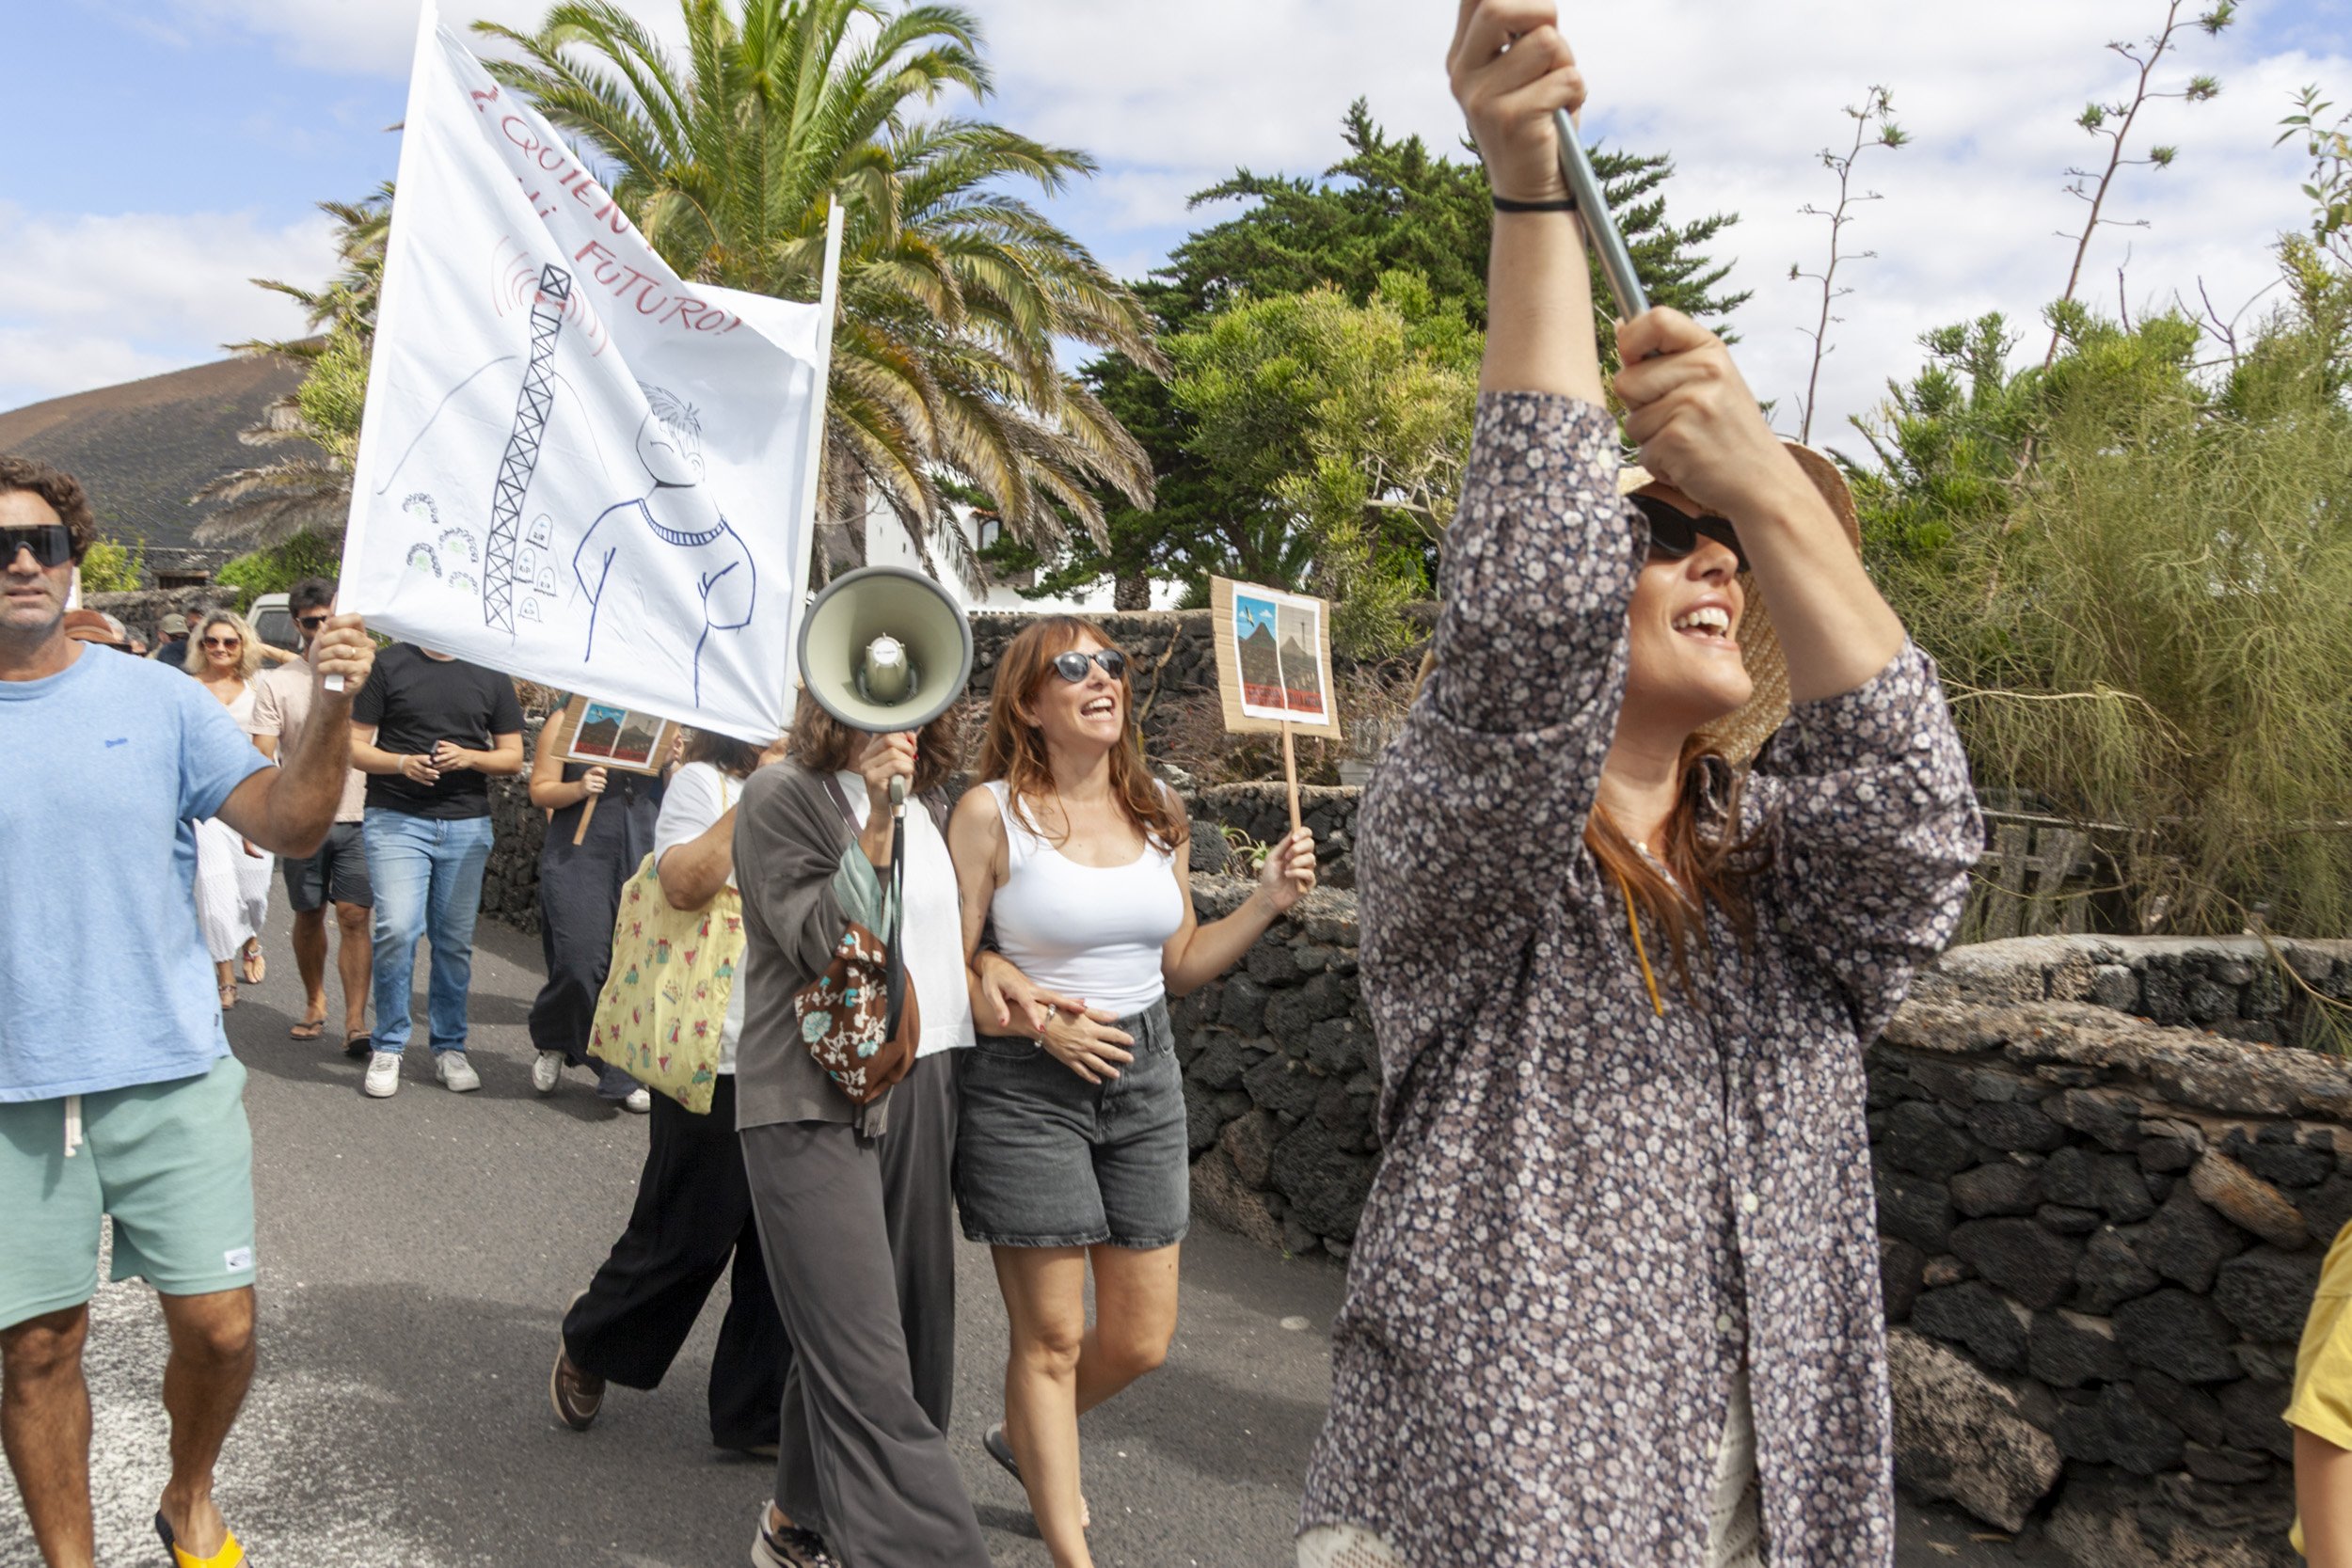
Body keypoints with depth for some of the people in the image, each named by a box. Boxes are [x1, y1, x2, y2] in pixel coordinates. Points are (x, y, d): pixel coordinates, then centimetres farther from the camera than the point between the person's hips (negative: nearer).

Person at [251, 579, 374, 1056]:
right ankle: (314, 1003, 31)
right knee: (309, 916, 12)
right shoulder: (276, 683, 4)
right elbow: (262, 759, 0)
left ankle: (356, 1021, -8)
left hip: (357, 818, -1)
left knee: (355, 916, -8)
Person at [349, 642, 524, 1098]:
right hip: (395, 819, -2)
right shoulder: (389, 664, 4)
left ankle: (449, 1048, 18)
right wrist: (401, 763, -16)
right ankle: (388, 1047, 3)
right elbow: (354, 746, 3)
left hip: (467, 825, 2)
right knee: (396, 930, -13)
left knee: (455, 940, 5)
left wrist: (469, 757, -10)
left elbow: (513, 757, 10)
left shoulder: (491, 675, 10)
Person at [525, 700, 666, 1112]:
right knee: (580, 962, -9)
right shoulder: (566, 722, 6)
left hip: (643, 860, 3)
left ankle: (622, 1076, 9)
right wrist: (579, 789, -14)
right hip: (578, 857, -3)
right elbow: (540, 790, 4)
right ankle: (553, 1043, 21)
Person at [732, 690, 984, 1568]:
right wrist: (874, 822, -21)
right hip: (816, 1107, -7)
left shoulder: (924, 808, 16)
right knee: (868, 1371, -10)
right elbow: (820, 946, -14)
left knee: (911, 1341, 12)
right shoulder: (783, 795, -5)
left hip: (918, 1098, 7)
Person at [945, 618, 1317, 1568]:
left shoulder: (1159, 815, 6)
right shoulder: (992, 812, -9)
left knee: (1142, 1340, 11)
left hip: (1145, 1077, 5)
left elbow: (1180, 966, 12)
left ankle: (1027, 1440, 41)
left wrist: (1269, 902, 1)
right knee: (1052, 1338, 3)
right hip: (1027, 1087, -5)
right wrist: (1037, 1023, -20)